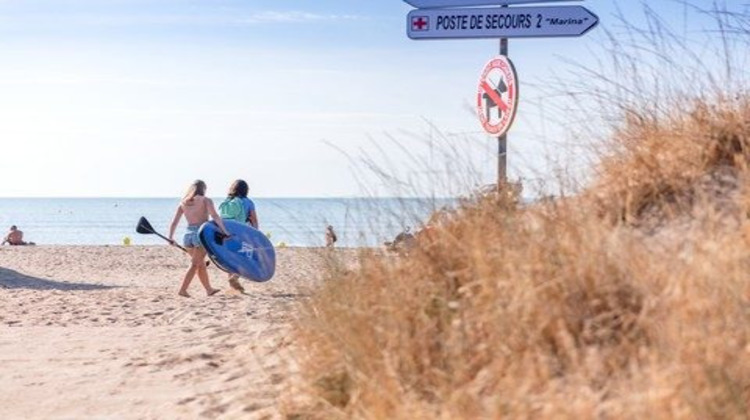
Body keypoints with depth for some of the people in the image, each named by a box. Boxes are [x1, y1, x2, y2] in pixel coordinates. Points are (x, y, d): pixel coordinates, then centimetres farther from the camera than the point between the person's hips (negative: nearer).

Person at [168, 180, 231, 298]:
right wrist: (224, 231, -19)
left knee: (201, 263, 17)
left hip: (188, 235, 5)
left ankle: (208, 289, 25)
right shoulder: (206, 200, 0)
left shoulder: (183, 203, 13)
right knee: (195, 264, -1)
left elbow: (174, 222, 7)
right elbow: (215, 216, -14)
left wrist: (171, 238, 7)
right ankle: (182, 289, -9)